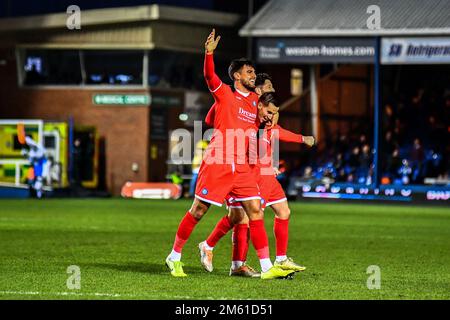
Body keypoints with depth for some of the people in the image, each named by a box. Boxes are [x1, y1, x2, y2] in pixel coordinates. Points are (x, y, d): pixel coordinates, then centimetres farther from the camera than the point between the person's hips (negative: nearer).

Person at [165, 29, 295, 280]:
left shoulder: (255, 100, 16)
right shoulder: (224, 94, -1)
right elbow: (210, 76, -19)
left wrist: (266, 114, 9)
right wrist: (209, 52, -35)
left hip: (242, 167, 5)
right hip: (217, 164, -5)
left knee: (256, 211, -4)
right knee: (198, 211, 1)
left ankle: (267, 267, -5)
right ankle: (175, 257, 16)